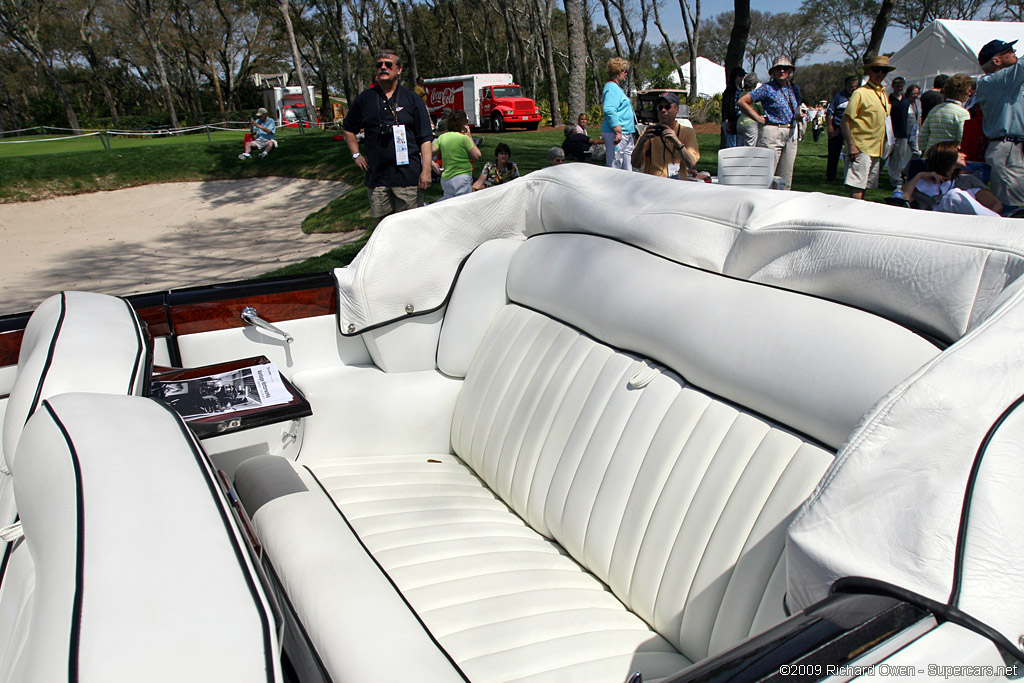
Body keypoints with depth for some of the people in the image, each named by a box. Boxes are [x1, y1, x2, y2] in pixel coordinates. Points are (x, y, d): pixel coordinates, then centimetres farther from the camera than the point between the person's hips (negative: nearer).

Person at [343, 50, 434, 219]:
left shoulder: (411, 99, 4)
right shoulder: (364, 99, 9)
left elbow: (426, 138, 0)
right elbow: (348, 129, 24)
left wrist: (426, 170, -8)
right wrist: (356, 155, 12)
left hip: (408, 175, -2)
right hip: (376, 175, 3)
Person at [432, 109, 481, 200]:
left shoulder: (442, 137, 6)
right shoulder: (464, 138, -10)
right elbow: (477, 156, -3)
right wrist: (470, 136, 3)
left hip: (445, 178, 7)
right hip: (462, 178, -7)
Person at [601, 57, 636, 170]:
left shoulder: (617, 88, 22)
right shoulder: (611, 87, -12)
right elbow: (609, 110, -25)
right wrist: (618, 131, -30)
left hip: (627, 134, 11)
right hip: (616, 134, -11)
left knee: (628, 167, 13)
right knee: (614, 166, -9)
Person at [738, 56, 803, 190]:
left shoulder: (794, 88, 13)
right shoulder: (767, 88, -5)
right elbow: (742, 102, -7)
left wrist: (798, 116, 8)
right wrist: (759, 118, -6)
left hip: (790, 134, 6)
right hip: (772, 133, -6)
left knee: (786, 178, 9)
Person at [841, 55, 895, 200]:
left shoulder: (883, 95, 16)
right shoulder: (860, 93, -8)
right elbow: (845, 121, -12)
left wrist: (883, 150, 19)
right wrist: (851, 145, -21)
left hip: (876, 150, 8)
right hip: (861, 149, -8)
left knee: (865, 187, 12)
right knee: (857, 189, -13)